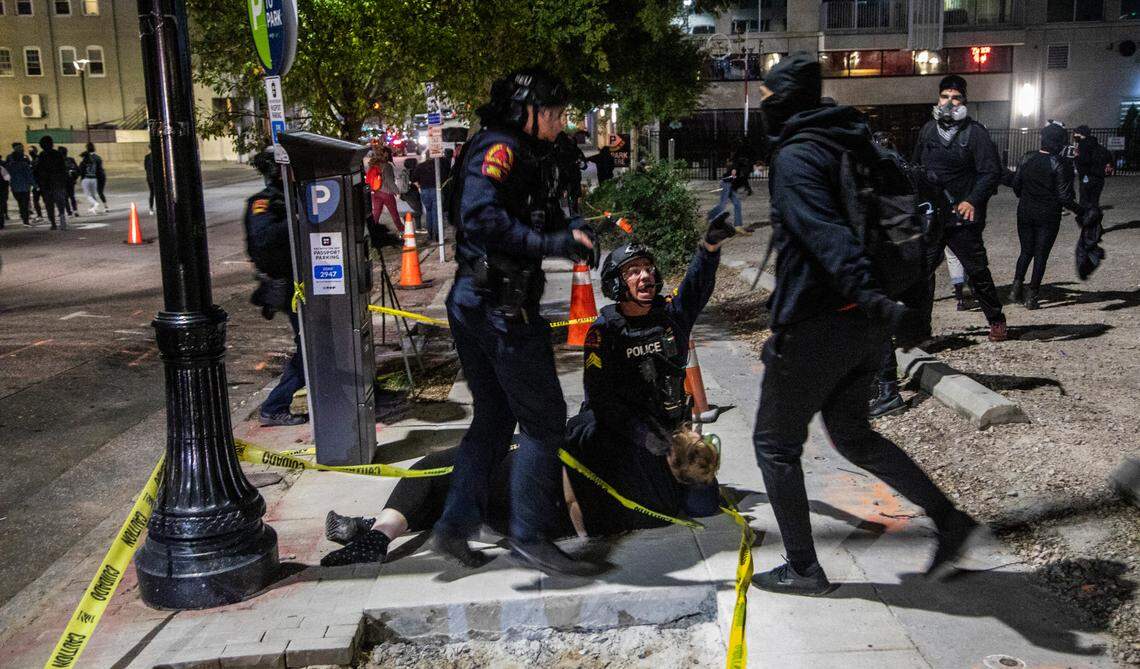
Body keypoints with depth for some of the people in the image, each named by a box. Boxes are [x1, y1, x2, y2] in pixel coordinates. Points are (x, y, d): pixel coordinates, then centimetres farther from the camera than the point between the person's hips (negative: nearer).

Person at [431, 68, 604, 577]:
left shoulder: (515, 155, 21)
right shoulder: (501, 148, -10)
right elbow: (482, 217, -27)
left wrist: (573, 229, 7)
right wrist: (553, 242, -26)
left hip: (473, 302, 11)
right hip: (500, 305, -11)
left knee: (493, 417, 17)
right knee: (543, 420, -3)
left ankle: (454, 527, 20)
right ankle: (528, 537, 3)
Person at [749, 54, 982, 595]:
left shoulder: (795, 156, -14)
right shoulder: (852, 145, 14)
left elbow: (825, 232, -30)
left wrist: (871, 297, -43)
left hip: (816, 325, -9)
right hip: (864, 325, 9)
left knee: (774, 444, 7)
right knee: (851, 433, 23)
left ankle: (803, 569, 14)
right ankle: (948, 519, 19)